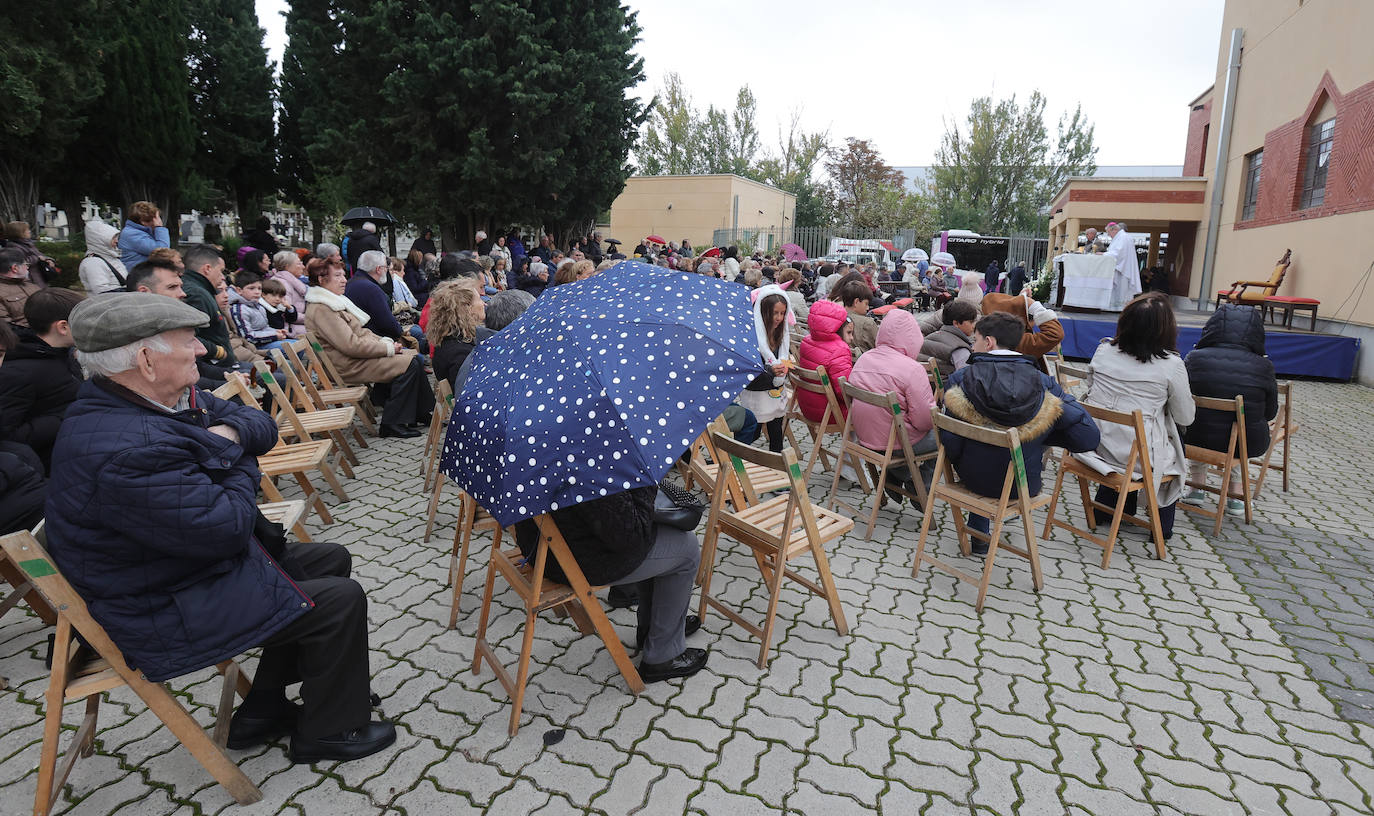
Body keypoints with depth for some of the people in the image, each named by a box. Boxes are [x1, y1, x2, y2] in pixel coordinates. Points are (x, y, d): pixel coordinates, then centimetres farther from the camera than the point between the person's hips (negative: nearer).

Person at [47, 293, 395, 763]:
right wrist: (238, 460, -11)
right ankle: (325, 731, 14)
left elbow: (262, 425, 6)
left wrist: (231, 431, -17)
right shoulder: (126, 451, -33)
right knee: (340, 600, -11)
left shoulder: (171, 397, -1)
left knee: (331, 560, 14)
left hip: (206, 561, 10)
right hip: (166, 614, -10)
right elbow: (227, 527, -29)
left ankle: (264, 710, 23)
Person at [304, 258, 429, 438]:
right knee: (410, 364, -19)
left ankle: (421, 415, 6)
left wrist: (385, 342, 3)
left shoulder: (334, 302, 16)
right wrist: (388, 348, -17)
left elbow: (360, 332, 19)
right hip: (348, 366, -11)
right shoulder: (320, 309, -18)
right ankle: (391, 423, -13)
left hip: (357, 355, 11)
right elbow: (351, 345, -23)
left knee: (413, 355, 4)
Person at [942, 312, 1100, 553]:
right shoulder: (1043, 384, -10)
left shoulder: (960, 379, -14)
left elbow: (950, 444, -15)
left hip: (973, 479, 0)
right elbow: (1088, 438, -13)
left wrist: (960, 464, 7)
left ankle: (979, 537, 37)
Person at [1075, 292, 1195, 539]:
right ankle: (1162, 525, 38)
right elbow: (1186, 418, -1)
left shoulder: (1103, 351, 0)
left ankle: (1104, 509, 38)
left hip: (1093, 446, 4)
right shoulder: (1171, 364, -11)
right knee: (1177, 442, 28)